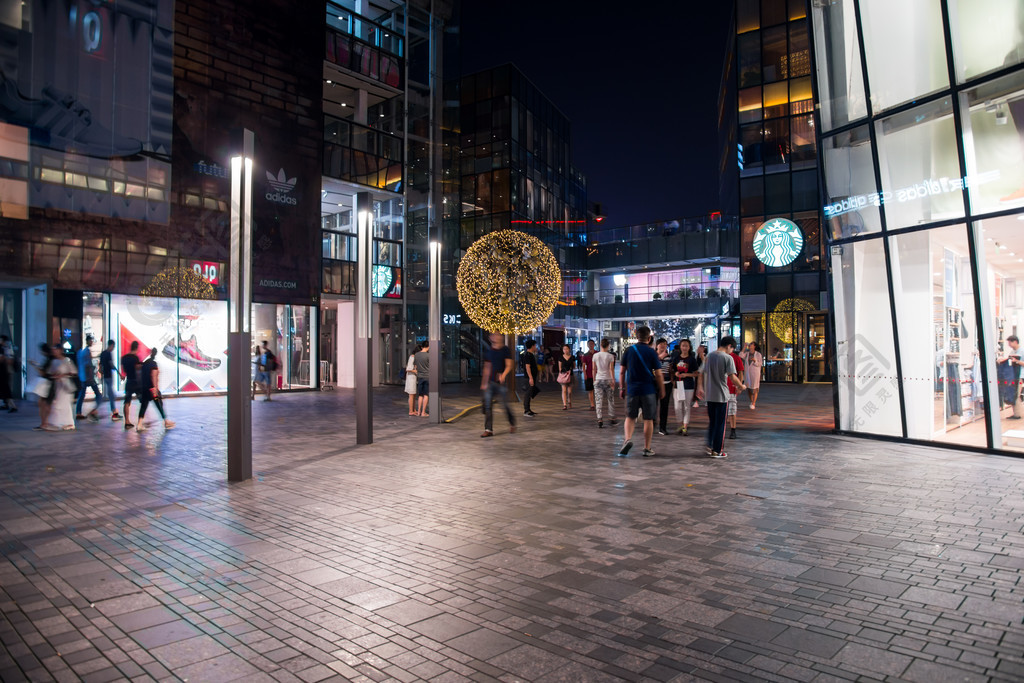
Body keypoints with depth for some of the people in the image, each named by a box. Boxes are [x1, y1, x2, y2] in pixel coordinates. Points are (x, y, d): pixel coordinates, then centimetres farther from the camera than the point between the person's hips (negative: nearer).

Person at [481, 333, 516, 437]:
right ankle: (488, 430, 1)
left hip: (501, 382, -4)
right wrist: (484, 382, 16)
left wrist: (503, 375, -27)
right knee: (488, 406, -2)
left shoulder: (505, 350, -2)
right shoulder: (488, 352, 12)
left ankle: (512, 424, 25)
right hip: (490, 382, 4)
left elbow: (509, 365, -8)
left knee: (505, 405, 0)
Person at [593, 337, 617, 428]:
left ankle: (600, 420, 0)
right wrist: (613, 381, -4)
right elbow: (611, 369, -8)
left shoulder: (595, 355, 0)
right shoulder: (610, 356, -7)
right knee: (610, 400, 12)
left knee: (599, 400, 3)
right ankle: (611, 418, 19)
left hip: (598, 380, 2)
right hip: (608, 380, -2)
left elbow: (594, 369, 5)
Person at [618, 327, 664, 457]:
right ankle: (647, 448, 12)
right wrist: (662, 390, 6)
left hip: (632, 389, 2)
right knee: (648, 419, 7)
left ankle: (628, 439, -10)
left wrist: (622, 388, 13)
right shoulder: (652, 352, -5)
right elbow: (658, 374, -6)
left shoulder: (629, 351, 1)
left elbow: (622, 372, 4)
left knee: (630, 417, 14)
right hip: (649, 390, -2)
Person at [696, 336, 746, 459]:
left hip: (709, 395, 6)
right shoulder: (728, 358, -10)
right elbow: (732, 377, -16)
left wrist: (700, 388, 23)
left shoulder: (709, 356, 8)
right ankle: (717, 451, 6)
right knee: (720, 424, 2)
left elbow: (701, 374, 12)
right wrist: (741, 386, -2)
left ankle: (710, 447, 19)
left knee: (712, 422, 17)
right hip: (722, 396, -6)